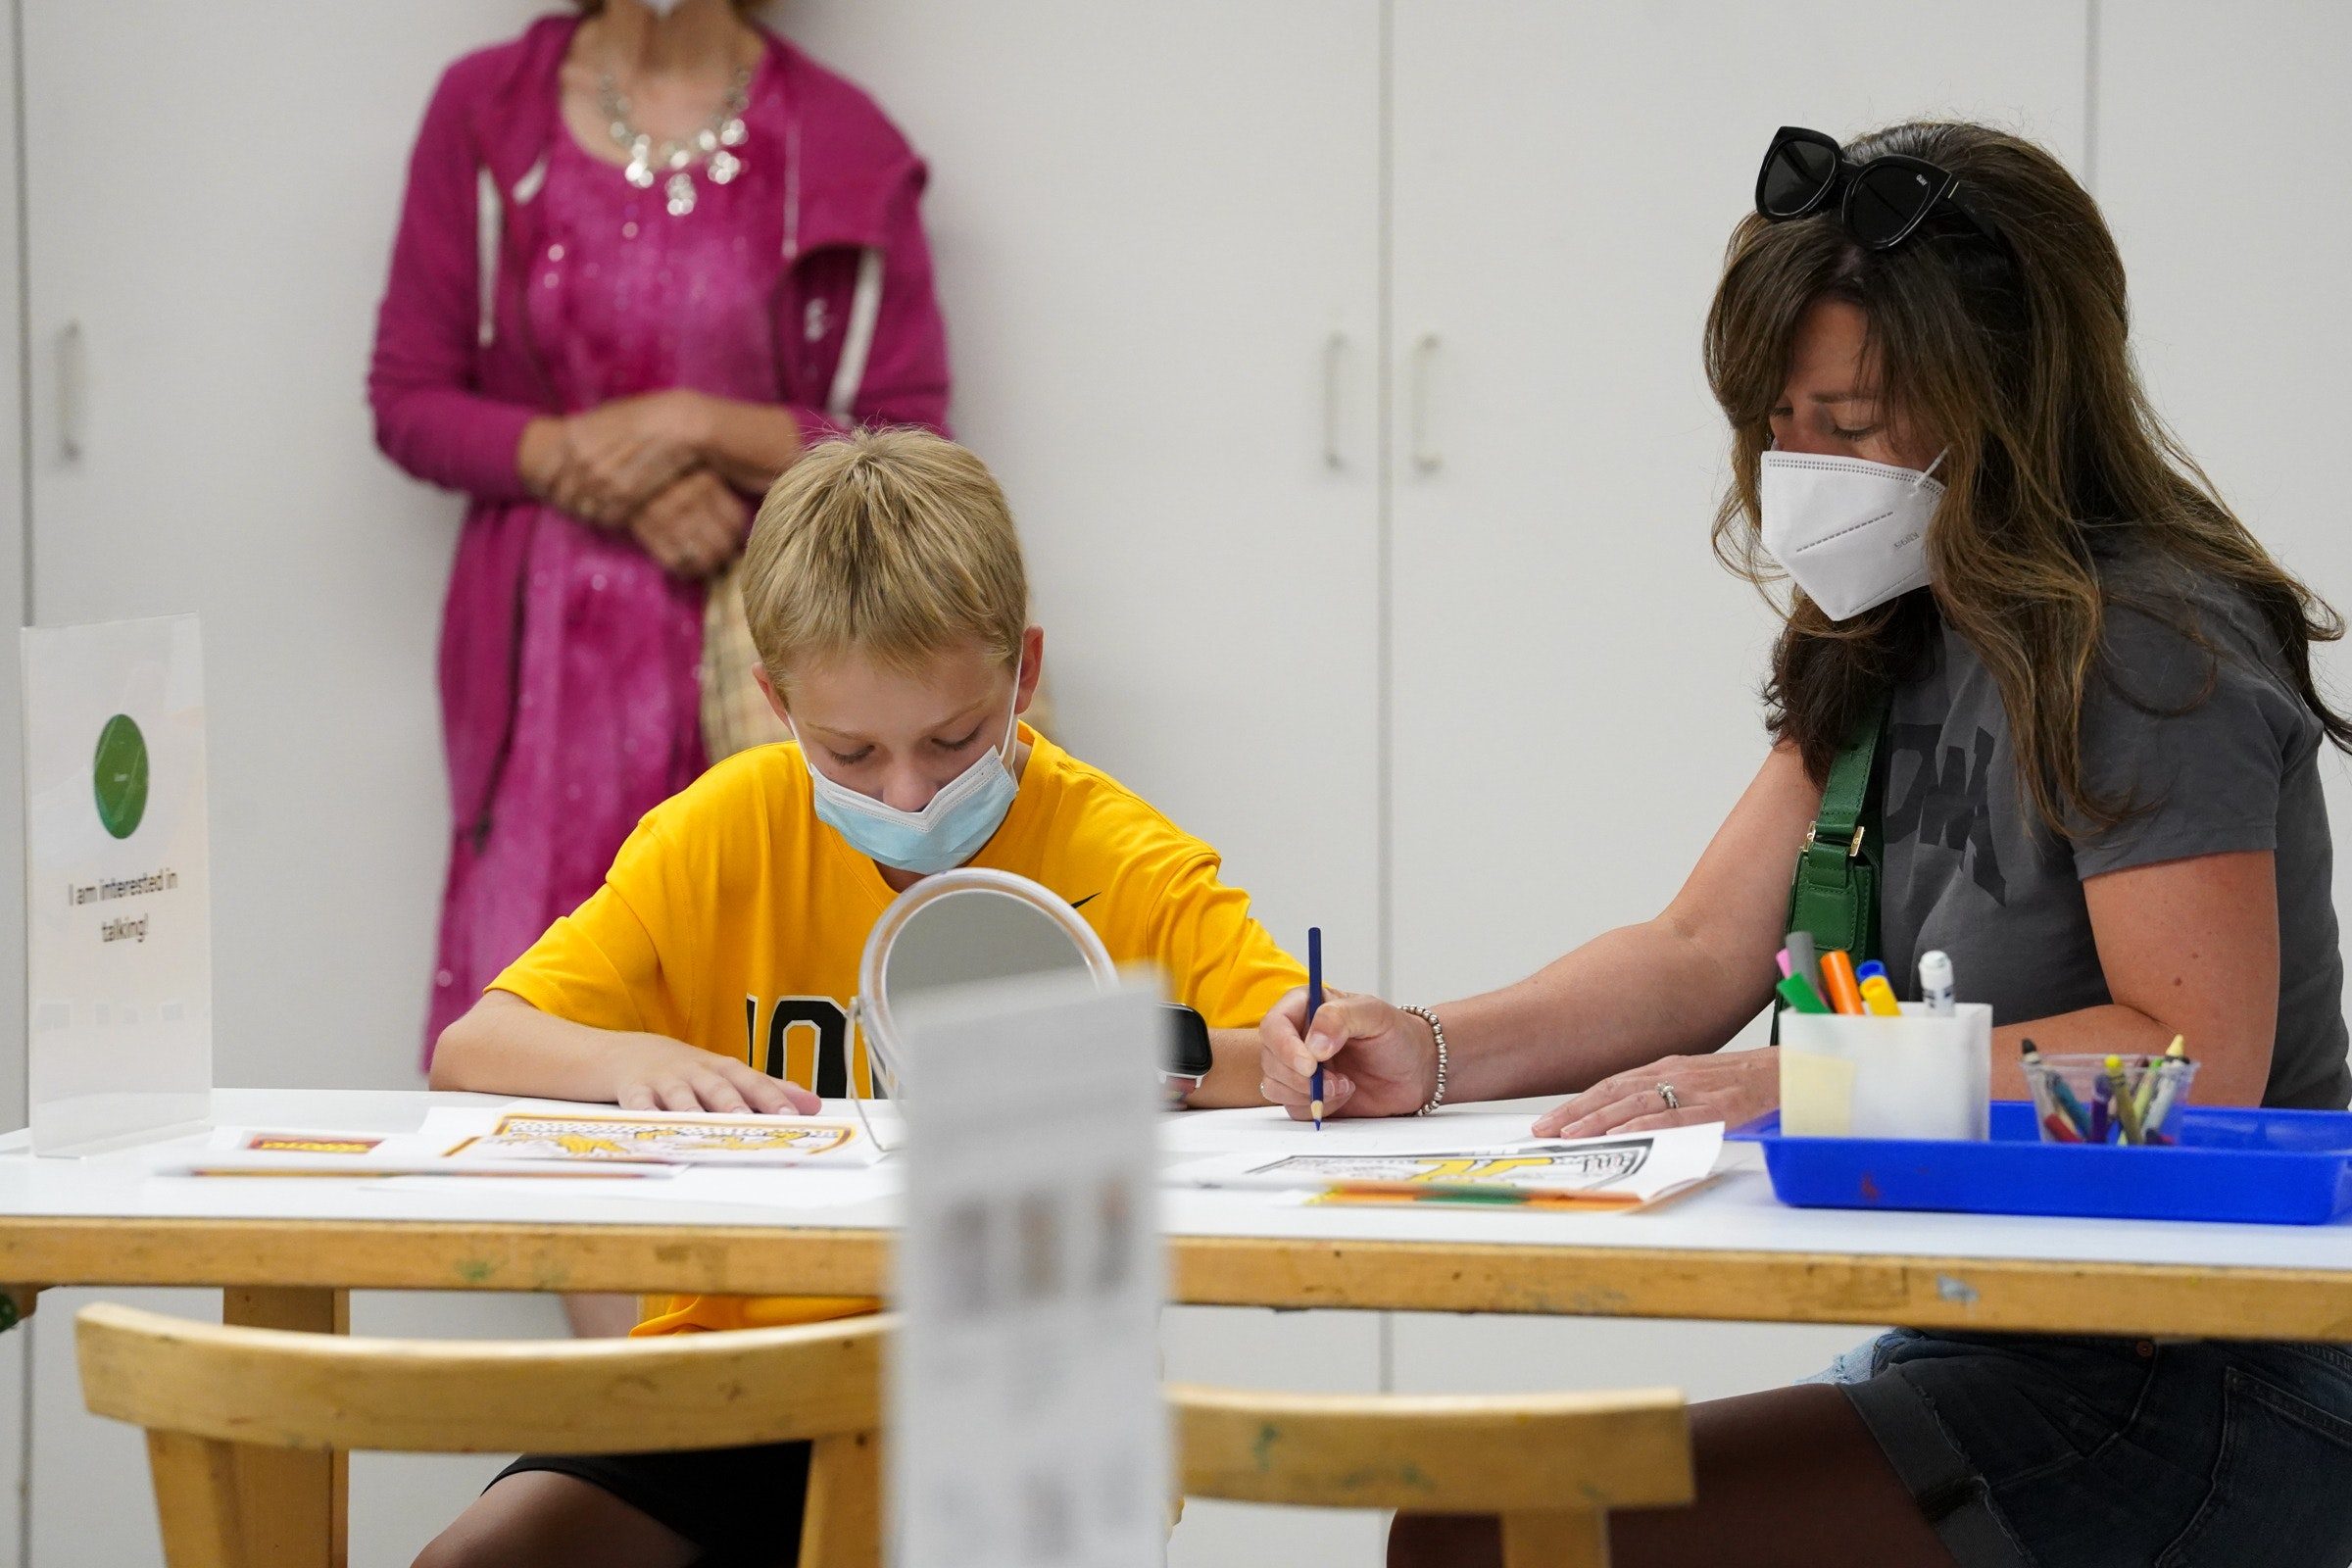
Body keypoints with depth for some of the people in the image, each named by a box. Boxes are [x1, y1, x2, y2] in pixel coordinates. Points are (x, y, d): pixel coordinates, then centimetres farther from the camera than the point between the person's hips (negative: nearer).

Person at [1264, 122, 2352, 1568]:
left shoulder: (2149, 649, -14)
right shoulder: (1897, 648, 15)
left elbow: (2202, 1062, -22)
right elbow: (1701, 960, 13)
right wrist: (1432, 1053, -3)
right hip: (2000, 1361, 9)